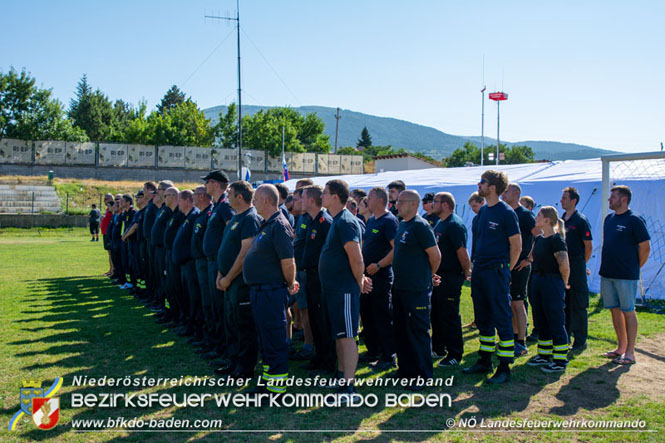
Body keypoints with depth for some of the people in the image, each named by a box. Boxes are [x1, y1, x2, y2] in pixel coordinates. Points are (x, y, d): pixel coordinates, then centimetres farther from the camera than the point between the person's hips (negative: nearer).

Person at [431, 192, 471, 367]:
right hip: (437, 276, 10)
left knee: (450, 316, -3)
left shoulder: (455, 225, -16)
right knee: (436, 313, 16)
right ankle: (438, 348, 30)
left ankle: (455, 354, 6)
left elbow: (462, 252, -19)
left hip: (451, 277, -10)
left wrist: (467, 272, -14)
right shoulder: (439, 224, 15)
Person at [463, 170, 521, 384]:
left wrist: (504, 270, -4)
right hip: (479, 271, 8)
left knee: (502, 320, -2)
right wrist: (475, 267, 15)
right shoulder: (483, 211, 12)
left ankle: (505, 368, 5)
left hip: (496, 272, -8)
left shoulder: (506, 212, -11)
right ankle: (485, 361, 26)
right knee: (483, 320, 15)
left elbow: (516, 246, -9)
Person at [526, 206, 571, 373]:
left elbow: (565, 266, -18)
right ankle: (544, 355, 26)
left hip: (552, 283, -9)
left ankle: (560, 360, 6)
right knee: (541, 322, 15)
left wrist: (563, 283, -6)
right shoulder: (539, 239, 10)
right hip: (537, 281, 9)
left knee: (556, 322, -2)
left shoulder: (556, 240, -16)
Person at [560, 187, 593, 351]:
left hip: (576, 267, -7)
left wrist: (580, 264, 0)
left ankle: (580, 341, 5)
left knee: (578, 305, -2)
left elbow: (589, 246, -7)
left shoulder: (581, 220, -8)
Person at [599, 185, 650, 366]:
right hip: (607, 274, 7)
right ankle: (621, 347, 23)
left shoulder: (634, 220, -10)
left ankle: (630, 353, 6)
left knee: (628, 311, 0)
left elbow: (645, 247, -9)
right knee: (615, 310, 12)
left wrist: (635, 267, -2)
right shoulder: (609, 219, 12)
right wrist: (607, 265, 15)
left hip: (626, 276, -7)